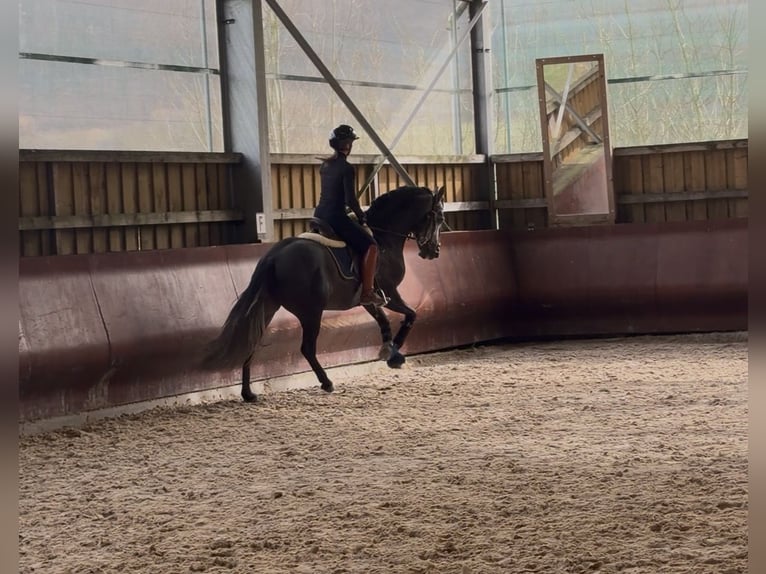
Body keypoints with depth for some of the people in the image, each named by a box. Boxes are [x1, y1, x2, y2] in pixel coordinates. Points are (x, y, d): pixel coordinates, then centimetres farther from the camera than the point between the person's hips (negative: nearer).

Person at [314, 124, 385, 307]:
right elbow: (350, 199, -18)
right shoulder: (347, 168, -14)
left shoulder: (325, 165, 11)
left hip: (320, 214, 9)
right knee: (370, 246, -7)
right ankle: (367, 293, -15)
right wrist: (361, 216, 0)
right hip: (335, 216, -9)